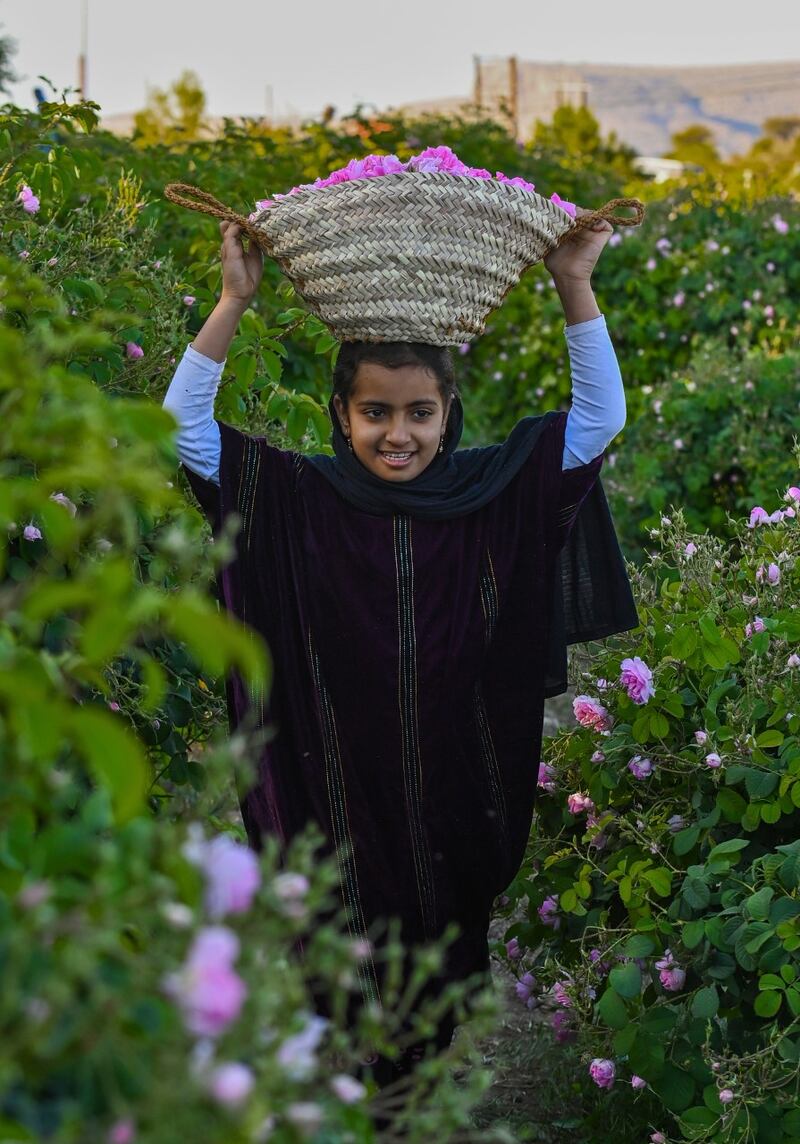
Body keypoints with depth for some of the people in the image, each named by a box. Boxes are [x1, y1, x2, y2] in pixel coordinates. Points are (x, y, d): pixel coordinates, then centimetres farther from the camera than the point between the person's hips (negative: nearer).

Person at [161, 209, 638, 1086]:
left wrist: (575, 289, -12)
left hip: (456, 796, 2)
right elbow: (182, 429, -12)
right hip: (342, 794, -2)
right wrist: (233, 303, -19)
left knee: (450, 955, 17)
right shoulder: (298, 499, -8)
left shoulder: (491, 492, -4)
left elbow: (601, 417, -3)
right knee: (352, 972, 9)